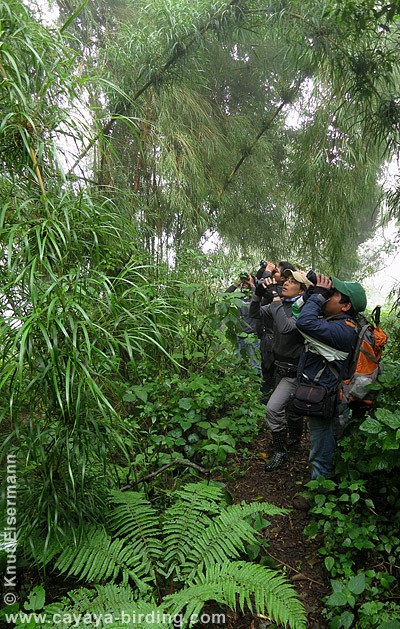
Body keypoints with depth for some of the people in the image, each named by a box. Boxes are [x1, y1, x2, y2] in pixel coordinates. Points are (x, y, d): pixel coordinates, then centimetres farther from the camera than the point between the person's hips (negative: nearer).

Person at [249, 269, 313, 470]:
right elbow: (255, 313, 5)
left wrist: (275, 295, -34)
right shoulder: (281, 303, 0)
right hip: (280, 366, 8)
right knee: (287, 406, 26)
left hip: (294, 370, -8)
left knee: (273, 409, -14)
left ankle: (280, 452, 7)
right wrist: (258, 293, -13)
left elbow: (285, 327, -39)